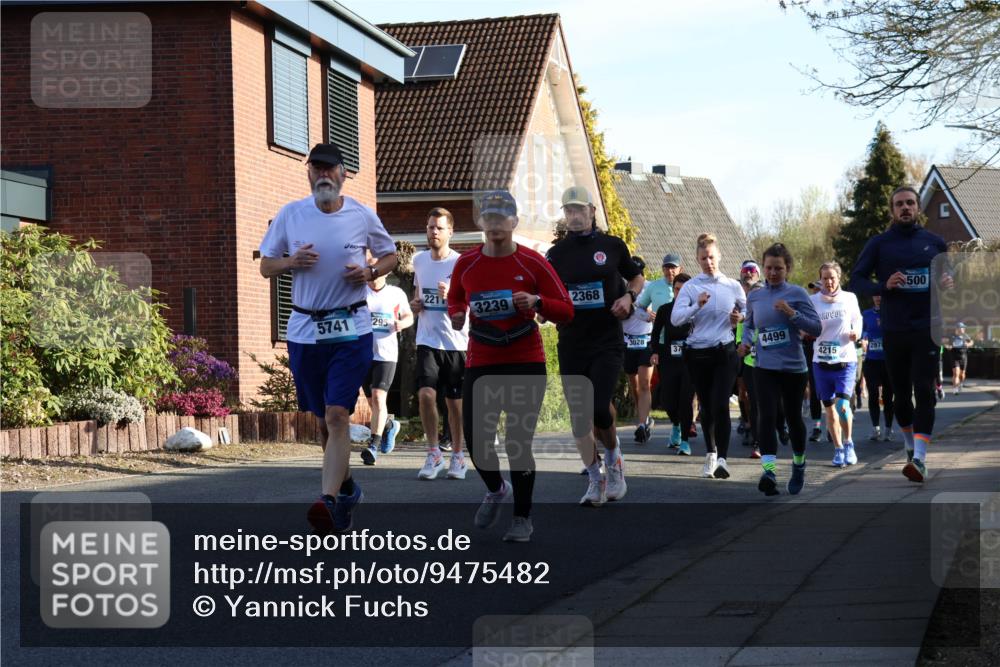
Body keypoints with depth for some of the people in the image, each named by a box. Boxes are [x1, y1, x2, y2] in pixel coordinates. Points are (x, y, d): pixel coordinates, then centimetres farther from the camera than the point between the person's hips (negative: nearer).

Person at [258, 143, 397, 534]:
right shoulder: (289, 215, 3)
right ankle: (347, 487, 34)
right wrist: (292, 262, -13)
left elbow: (390, 255, 15)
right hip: (304, 329, 3)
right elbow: (266, 267, 9)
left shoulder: (362, 216, 1)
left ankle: (329, 502, -24)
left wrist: (370, 272, -7)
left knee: (337, 416, -16)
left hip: (351, 329, -3)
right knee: (323, 420, 12)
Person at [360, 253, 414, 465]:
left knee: (378, 397, -17)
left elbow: (408, 316, 16)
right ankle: (389, 427, 43)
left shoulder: (396, 294, 4)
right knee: (373, 402, 13)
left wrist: (401, 323, -6)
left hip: (386, 354, -2)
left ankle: (374, 446, -20)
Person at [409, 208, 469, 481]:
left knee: (455, 401, 6)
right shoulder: (419, 260, 8)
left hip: (456, 342, -2)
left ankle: (457, 455, 21)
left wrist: (451, 296, -27)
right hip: (427, 341, 2)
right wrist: (414, 304, 4)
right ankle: (434, 453, -1)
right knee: (425, 394, -14)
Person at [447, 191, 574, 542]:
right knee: (475, 439, -1)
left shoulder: (532, 263, -6)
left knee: (518, 442, -5)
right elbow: (455, 300, 19)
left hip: (526, 364, -3)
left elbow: (566, 311, -4)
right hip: (480, 364, 3)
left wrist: (536, 301, -22)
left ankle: (523, 517, 12)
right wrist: (456, 313, -4)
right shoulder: (466, 264, 2)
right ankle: (495, 489, 32)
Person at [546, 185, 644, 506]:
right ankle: (595, 479, 14)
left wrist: (629, 296, -3)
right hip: (571, 344, 3)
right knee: (579, 414, 2)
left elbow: (637, 278, 17)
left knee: (599, 407, -16)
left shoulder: (612, 246, 2)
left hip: (607, 343, -3)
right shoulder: (557, 253, 7)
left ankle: (614, 457, 12)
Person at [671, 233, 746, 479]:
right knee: (706, 407, 11)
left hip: (725, 352, -1)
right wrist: (697, 306, -27)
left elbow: (748, 310, 19)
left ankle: (722, 459, -15)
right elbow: (675, 318, -12)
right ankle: (711, 453, 29)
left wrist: (740, 317, -3)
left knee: (720, 405, -15)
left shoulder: (733, 286, 4)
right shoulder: (690, 287, 0)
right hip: (698, 354, 1)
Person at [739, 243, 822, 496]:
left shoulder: (796, 294, -4)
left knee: (793, 417, 12)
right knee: (767, 416, -16)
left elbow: (816, 327, -8)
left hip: (794, 367, -1)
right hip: (764, 368, 1)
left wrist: (791, 313, -20)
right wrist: (746, 341, 4)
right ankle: (769, 470, -26)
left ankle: (799, 465, 35)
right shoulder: (754, 297, 7)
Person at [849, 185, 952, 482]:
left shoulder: (935, 243, 7)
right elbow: (856, 280, 1)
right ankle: (910, 445, 33)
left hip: (926, 329, -1)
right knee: (901, 393, 10)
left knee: (924, 392, -12)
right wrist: (884, 286, -17)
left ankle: (919, 459, -19)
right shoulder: (879, 243, 4)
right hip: (893, 332, 1)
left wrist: (950, 283, -6)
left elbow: (950, 274, 19)